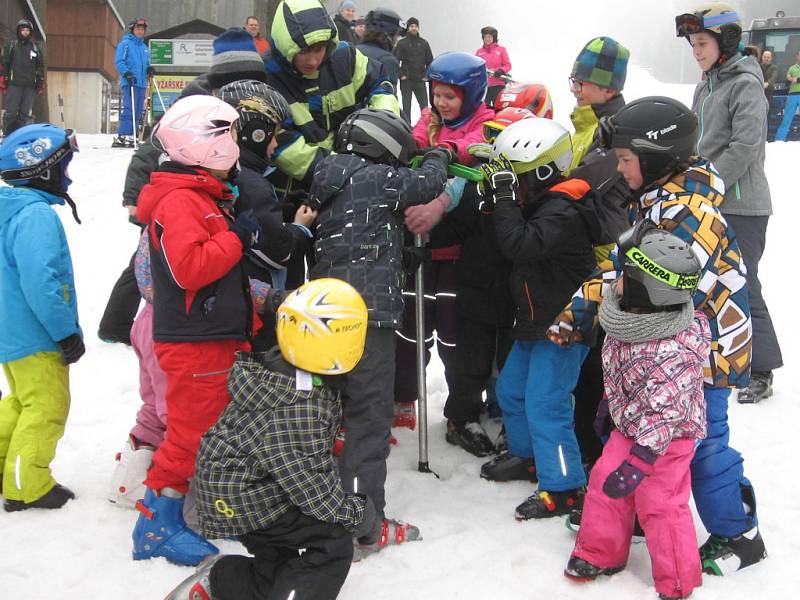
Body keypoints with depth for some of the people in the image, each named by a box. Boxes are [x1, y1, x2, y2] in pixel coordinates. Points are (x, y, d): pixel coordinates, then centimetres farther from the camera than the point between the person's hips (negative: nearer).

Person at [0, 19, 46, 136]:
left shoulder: (36, 48, 14)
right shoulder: (11, 46, 7)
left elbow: (41, 67, 15)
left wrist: (41, 86, 8)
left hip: (30, 86, 3)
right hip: (14, 85, -2)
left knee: (24, 114, 2)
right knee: (11, 113, -6)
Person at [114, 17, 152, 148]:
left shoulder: (144, 47, 21)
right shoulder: (125, 44, 0)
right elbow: (118, 61, -7)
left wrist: (149, 69, 4)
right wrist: (126, 73, -22)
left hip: (142, 83, 8)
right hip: (129, 83, -8)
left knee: (138, 111, 5)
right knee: (129, 109, -17)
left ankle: (131, 137, 9)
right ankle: (122, 137, -20)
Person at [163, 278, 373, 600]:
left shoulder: (280, 363, 0)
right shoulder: (301, 405, -29)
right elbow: (303, 474, -24)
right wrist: (351, 510, -13)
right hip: (245, 497, -10)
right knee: (333, 545, -14)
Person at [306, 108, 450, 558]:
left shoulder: (329, 181, 12)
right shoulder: (376, 180, -10)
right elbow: (428, 183, -1)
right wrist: (440, 157, 20)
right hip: (369, 317, -8)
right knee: (370, 415, -2)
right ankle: (364, 527, 1)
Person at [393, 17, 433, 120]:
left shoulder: (424, 43, 6)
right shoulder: (401, 43, -2)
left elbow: (430, 61, 11)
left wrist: (427, 75, 1)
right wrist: (401, 75, -10)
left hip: (420, 80, 2)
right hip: (406, 80, -2)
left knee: (424, 106, 2)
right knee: (406, 107, 4)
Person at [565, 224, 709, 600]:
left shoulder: (673, 353, -36)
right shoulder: (634, 319, -8)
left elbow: (665, 413, -33)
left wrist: (637, 462, -32)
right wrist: (611, 404, 23)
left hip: (666, 438, -8)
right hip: (630, 427, 9)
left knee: (660, 504, 1)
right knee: (604, 483, 14)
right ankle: (600, 554, 35)